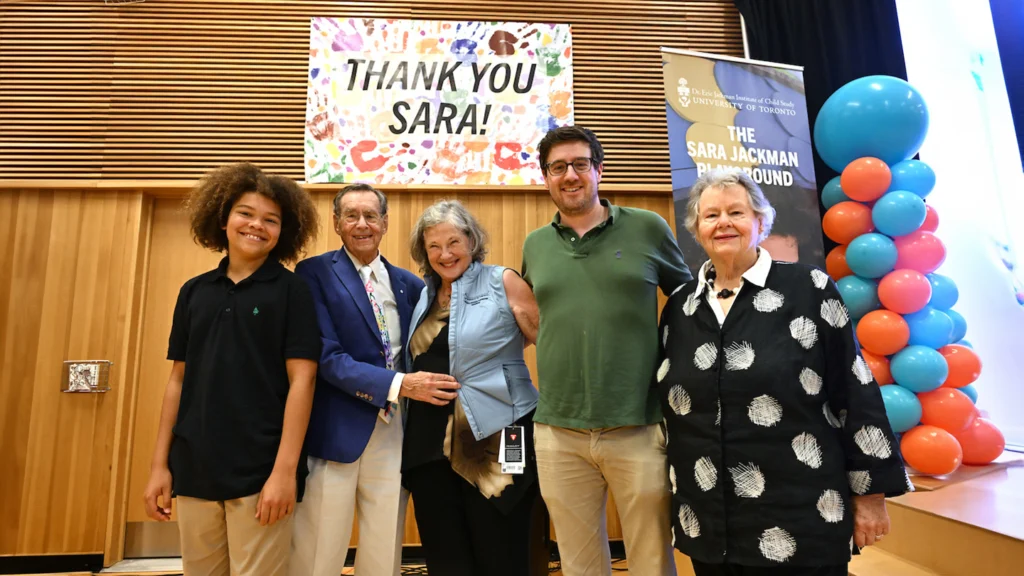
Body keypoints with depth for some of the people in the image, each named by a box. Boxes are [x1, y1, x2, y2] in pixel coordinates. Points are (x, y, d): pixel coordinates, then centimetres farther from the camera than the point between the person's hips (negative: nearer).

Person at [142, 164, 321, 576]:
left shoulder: (292, 291, -5)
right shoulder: (194, 292, 8)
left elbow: (301, 381, -10)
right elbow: (178, 380, 11)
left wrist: (285, 469, -15)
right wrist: (160, 464, 9)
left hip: (261, 471, -4)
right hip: (194, 469, 4)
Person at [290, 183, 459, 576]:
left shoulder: (406, 283, 10)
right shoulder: (315, 273, -4)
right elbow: (327, 356, -13)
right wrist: (399, 384, -21)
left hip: (393, 432, 4)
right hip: (336, 430, -4)